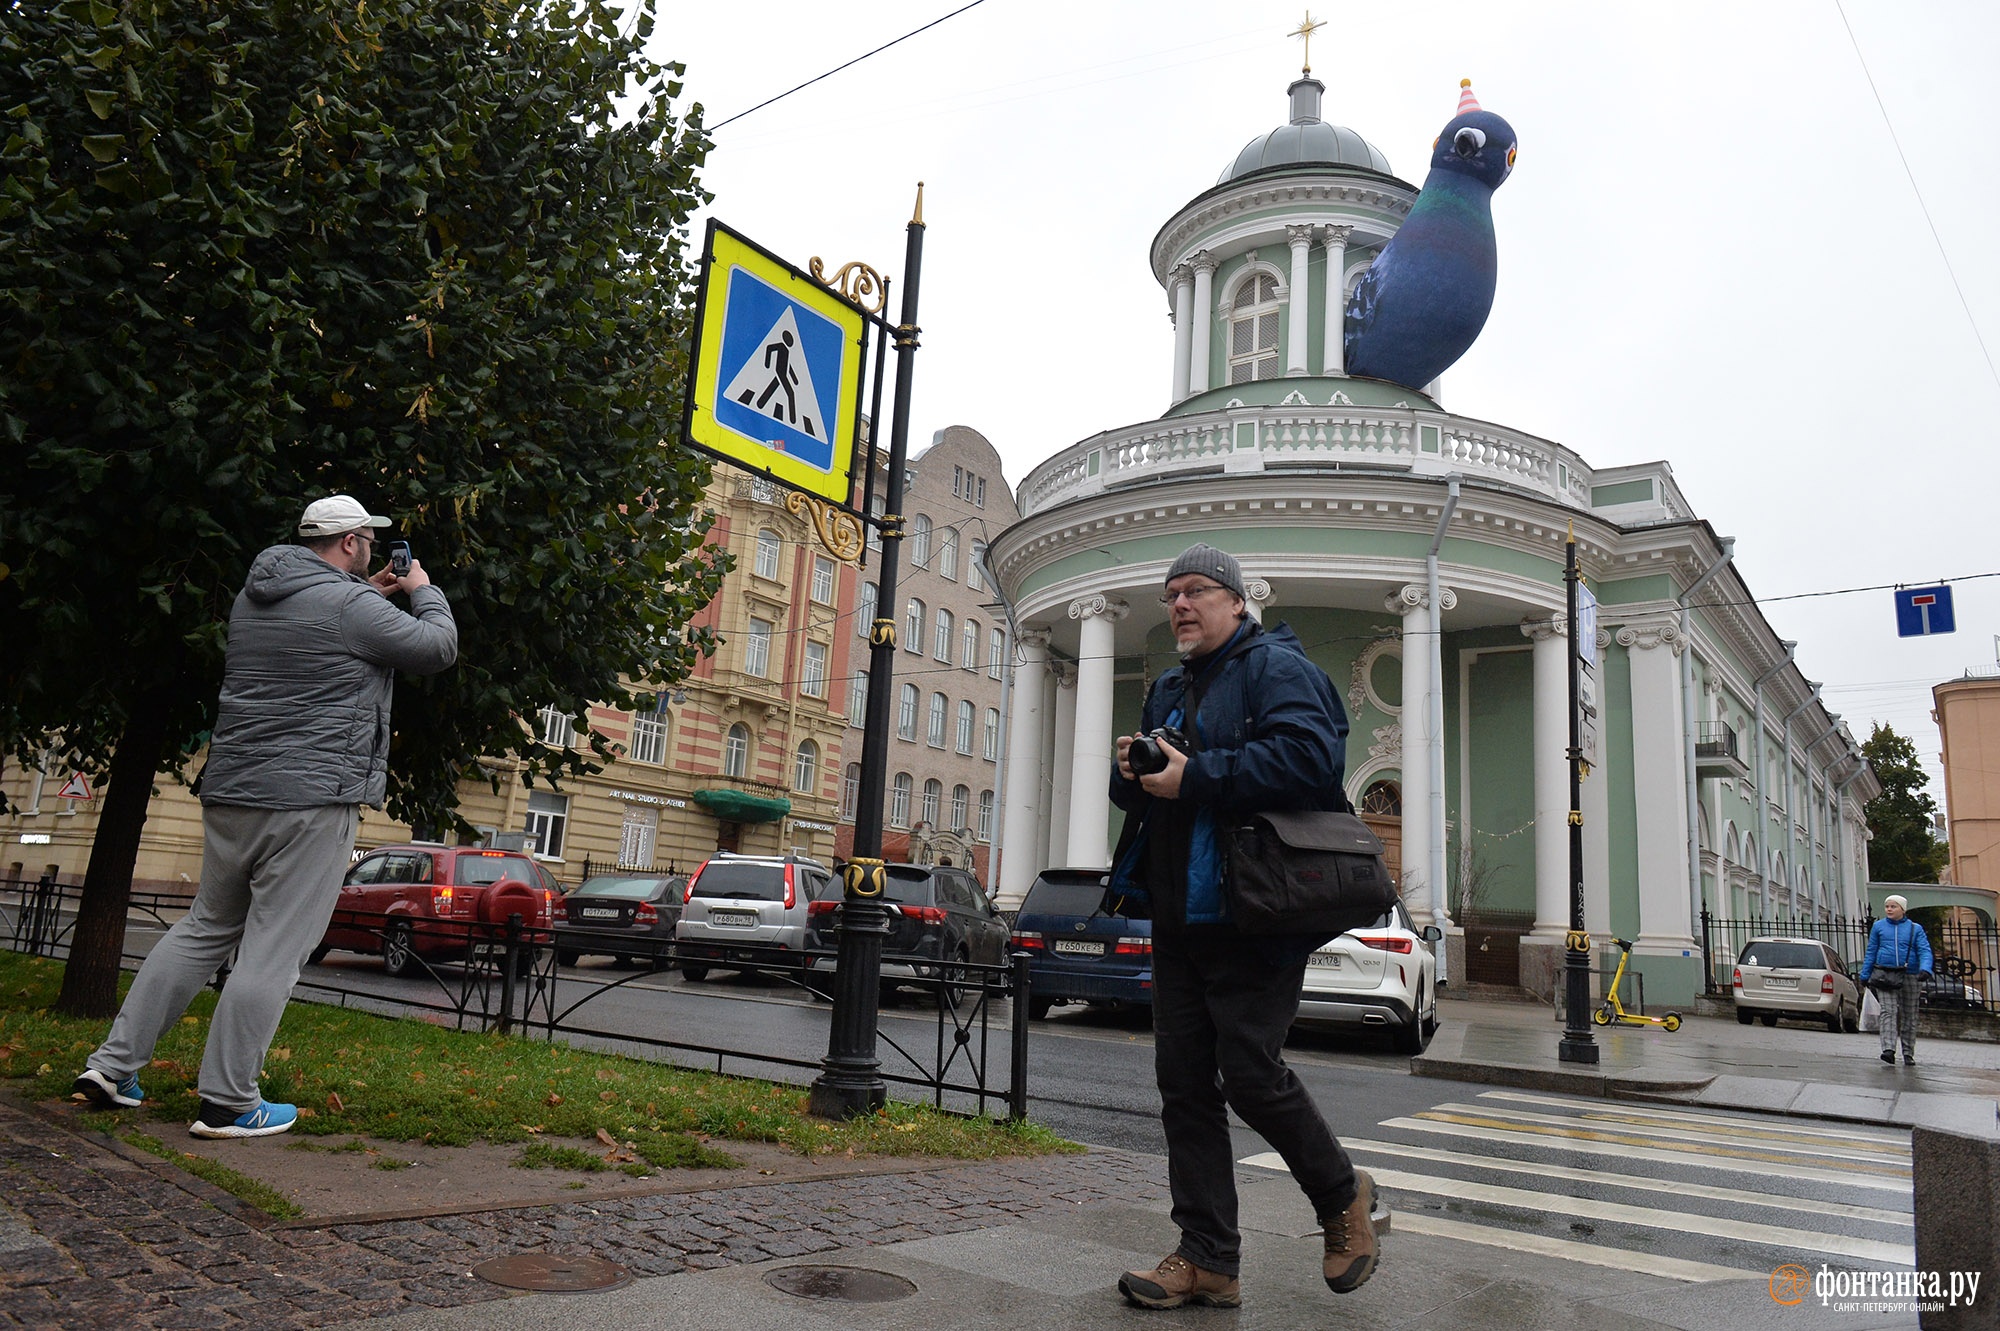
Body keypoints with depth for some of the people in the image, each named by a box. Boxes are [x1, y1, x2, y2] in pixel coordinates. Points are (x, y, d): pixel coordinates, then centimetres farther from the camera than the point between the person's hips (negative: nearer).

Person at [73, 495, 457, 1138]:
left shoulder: (253, 597, 14)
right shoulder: (349, 606, -11)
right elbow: (439, 647, -3)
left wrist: (369, 593, 29)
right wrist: (425, 591, 14)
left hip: (230, 791, 9)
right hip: (312, 800, -8)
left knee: (205, 928, 20)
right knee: (273, 952, -2)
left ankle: (113, 1065, 21)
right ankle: (226, 1103, 3)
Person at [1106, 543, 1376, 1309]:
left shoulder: (1275, 668, -5)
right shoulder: (1169, 690, 21)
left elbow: (1308, 756, -23)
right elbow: (1137, 795, 24)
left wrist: (1193, 777, -21)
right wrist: (1132, 771, -1)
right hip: (1178, 922, 8)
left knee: (1251, 1073, -6)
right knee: (1185, 1083, 7)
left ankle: (1343, 1196, 23)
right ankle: (1209, 1260, 17)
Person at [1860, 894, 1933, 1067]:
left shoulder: (1915, 929, 7)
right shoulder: (1878, 926, 11)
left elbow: (1925, 951, -3)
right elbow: (1871, 952, 13)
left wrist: (1925, 969, -22)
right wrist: (1865, 976, 10)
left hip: (1909, 976, 0)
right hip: (1885, 975, 0)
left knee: (1909, 1015, 8)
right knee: (1888, 1011, -14)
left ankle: (1908, 1054, 18)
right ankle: (1888, 1049, -24)